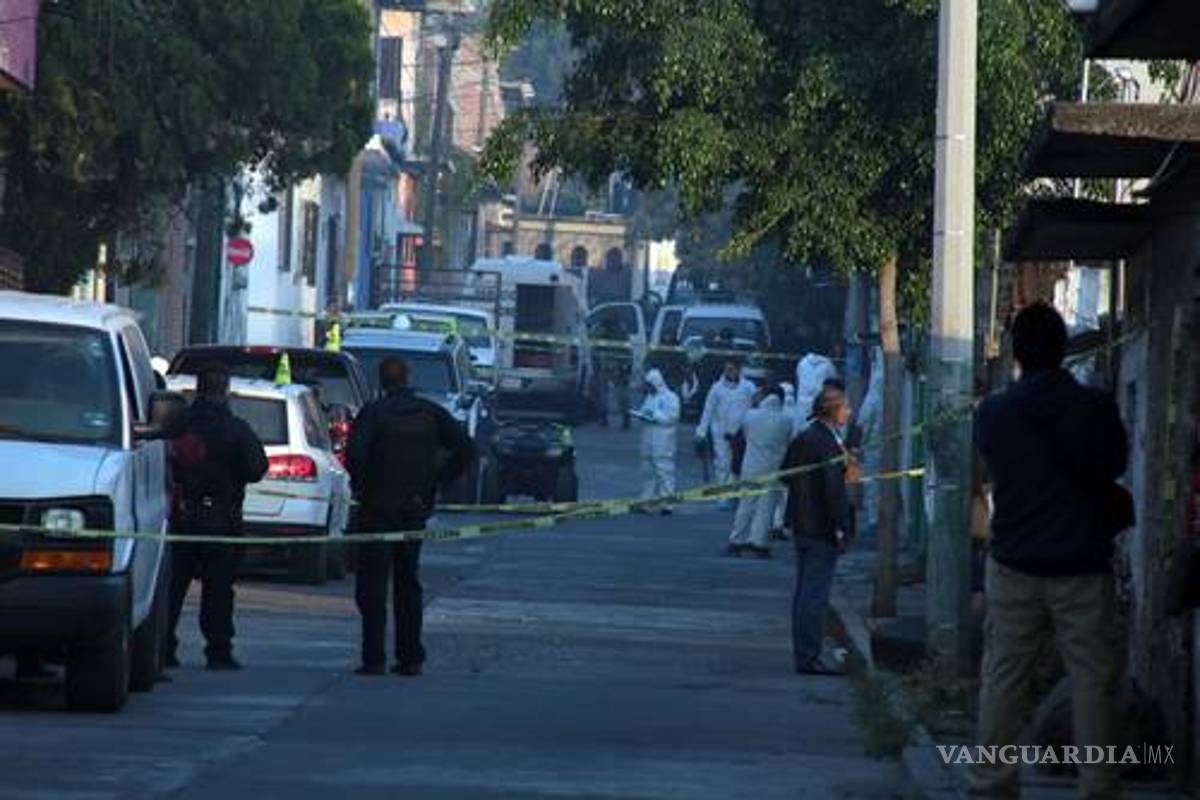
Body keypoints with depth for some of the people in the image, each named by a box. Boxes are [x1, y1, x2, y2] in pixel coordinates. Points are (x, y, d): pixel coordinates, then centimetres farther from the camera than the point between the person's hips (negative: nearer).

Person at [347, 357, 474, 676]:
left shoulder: (373, 412, -9)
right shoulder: (431, 413, 3)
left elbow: (355, 452, -23)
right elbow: (466, 449, -1)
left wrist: (359, 485, -6)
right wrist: (436, 483, 4)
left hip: (378, 507, -4)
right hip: (416, 508, 4)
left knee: (372, 585, 0)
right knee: (408, 584, 15)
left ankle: (374, 658, -7)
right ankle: (411, 658, 13)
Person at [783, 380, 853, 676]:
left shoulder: (802, 439, 10)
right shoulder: (827, 443, -19)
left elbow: (785, 474, 18)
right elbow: (834, 489, -21)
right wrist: (841, 529, -18)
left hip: (802, 525, 9)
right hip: (821, 529, -9)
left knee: (804, 592, 15)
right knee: (815, 595, -6)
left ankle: (803, 654, 22)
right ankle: (808, 658, -5)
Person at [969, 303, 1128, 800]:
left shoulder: (992, 414, -2)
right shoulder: (1095, 408, -8)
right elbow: (1116, 466, 7)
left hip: (1014, 568, 2)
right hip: (1083, 567, -2)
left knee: (1004, 678, 7)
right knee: (1093, 681, 3)